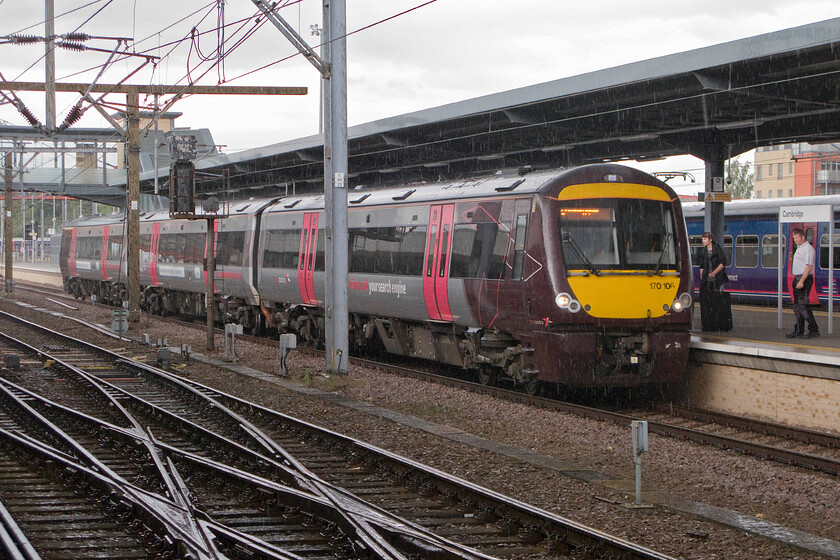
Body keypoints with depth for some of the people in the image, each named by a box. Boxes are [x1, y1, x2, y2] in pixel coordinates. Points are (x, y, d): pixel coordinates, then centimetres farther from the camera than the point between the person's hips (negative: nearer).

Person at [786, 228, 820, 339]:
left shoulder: (808, 249, -13)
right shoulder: (799, 248, 18)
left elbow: (809, 266, -20)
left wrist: (801, 281, -25)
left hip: (804, 279, -10)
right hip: (798, 279, 10)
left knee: (803, 305, -12)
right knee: (797, 305, 11)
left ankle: (814, 330, -8)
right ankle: (798, 332, 15)